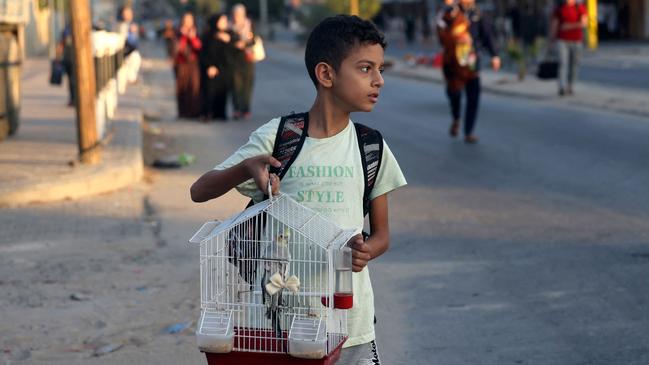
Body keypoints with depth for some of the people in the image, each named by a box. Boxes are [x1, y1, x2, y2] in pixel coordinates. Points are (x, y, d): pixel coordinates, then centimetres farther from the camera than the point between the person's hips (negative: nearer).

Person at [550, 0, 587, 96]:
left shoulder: (581, 8, -2)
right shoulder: (559, 8, 2)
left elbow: (584, 23, -17)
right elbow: (554, 26, 4)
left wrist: (570, 26, -24)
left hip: (577, 41, 1)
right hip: (562, 41, -1)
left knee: (574, 65, 8)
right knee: (563, 63, -15)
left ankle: (569, 86, 26)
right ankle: (562, 88, -23)